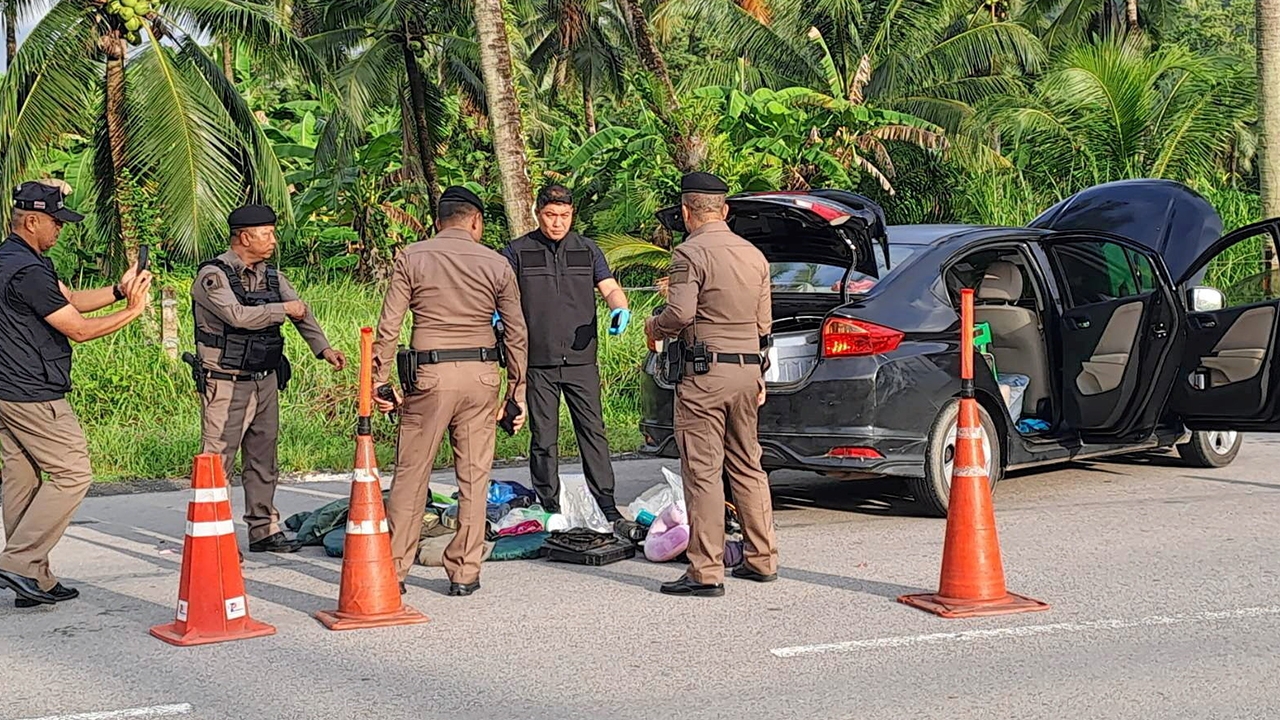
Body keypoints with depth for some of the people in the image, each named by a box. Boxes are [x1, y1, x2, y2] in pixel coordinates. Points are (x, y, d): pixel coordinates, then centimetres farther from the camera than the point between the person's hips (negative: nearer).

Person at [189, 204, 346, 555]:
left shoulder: (271, 276, 11)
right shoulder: (213, 276, -12)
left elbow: (301, 311, 7)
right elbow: (238, 315, -25)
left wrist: (323, 348, -7)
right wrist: (283, 309, -14)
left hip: (266, 380, 7)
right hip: (226, 383, -7)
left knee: (263, 459, 13)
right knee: (218, 460, -5)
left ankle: (264, 529, 21)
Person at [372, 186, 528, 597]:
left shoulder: (411, 259, 2)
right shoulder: (496, 264, 6)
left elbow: (388, 327, -3)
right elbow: (517, 335, 7)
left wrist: (379, 382, 2)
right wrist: (517, 393, 14)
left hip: (429, 375, -1)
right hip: (481, 376, 2)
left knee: (411, 474, 5)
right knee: (474, 476, 8)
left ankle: (394, 570, 8)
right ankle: (465, 573, 11)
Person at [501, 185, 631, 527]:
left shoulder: (587, 250, 12)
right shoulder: (518, 252, 6)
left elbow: (610, 288, 8)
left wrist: (620, 308, -14)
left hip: (581, 360, 1)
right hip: (538, 362, -1)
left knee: (593, 431, 0)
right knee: (543, 438, 3)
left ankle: (606, 506, 5)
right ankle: (549, 509, 12)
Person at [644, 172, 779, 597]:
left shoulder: (691, 252, -10)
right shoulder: (754, 255, 13)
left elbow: (680, 314, -20)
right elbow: (764, 323, 16)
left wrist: (653, 327, 1)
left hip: (705, 374, -7)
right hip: (748, 370, 7)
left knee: (703, 472, -4)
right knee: (747, 467, 16)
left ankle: (706, 573, -4)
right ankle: (762, 561, 21)